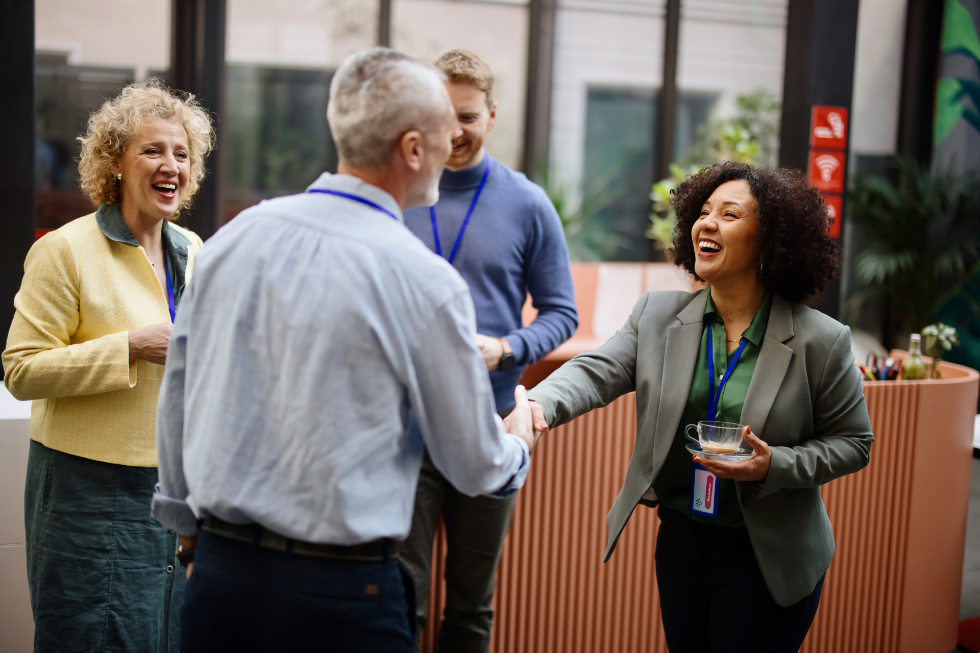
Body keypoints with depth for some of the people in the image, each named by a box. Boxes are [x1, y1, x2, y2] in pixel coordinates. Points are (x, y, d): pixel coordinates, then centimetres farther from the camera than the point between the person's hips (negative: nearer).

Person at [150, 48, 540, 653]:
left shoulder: (233, 236, 0)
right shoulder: (425, 281, -14)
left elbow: (175, 402, 10)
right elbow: (477, 467, -4)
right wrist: (520, 444, 20)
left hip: (217, 571, 5)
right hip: (341, 589, -5)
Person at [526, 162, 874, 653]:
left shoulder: (820, 340, -10)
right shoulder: (658, 315, 0)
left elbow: (851, 443, -4)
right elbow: (597, 371, -12)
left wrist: (773, 466, -20)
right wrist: (541, 404, -33)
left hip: (766, 559, -3)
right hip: (679, 542, 4)